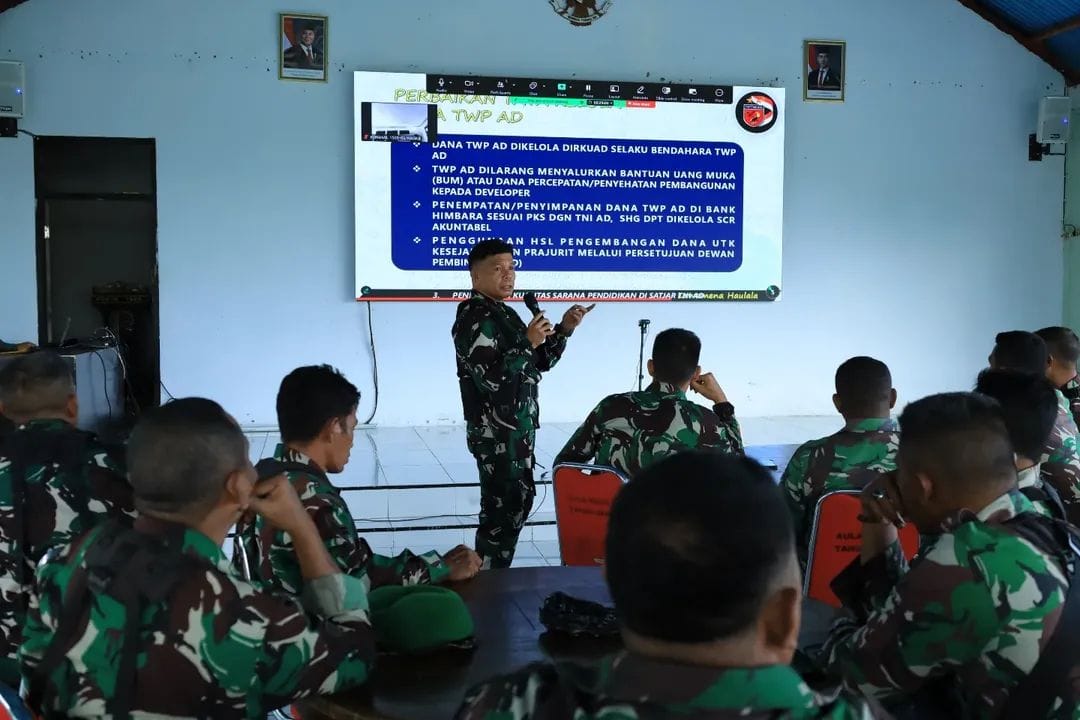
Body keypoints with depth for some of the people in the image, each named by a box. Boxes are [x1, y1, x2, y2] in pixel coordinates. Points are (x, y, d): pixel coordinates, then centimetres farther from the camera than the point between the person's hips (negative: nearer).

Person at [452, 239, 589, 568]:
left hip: (516, 428, 10)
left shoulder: (503, 312, 12)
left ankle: (492, 573, 33)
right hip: (497, 434, -10)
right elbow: (491, 380, -27)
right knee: (503, 510, -4)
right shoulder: (476, 318, -17)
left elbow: (540, 363, 16)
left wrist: (563, 330, 3)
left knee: (516, 502, 20)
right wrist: (527, 342, -23)